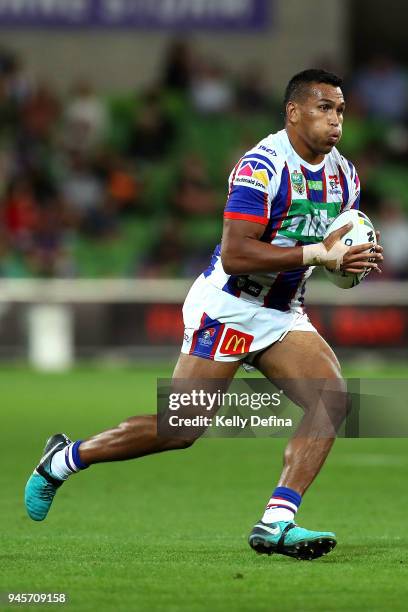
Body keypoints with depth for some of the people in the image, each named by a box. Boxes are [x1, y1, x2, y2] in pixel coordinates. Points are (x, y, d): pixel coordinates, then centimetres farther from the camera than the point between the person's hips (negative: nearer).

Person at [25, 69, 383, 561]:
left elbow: (336, 248, 20)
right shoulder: (262, 167, -21)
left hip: (283, 314, 8)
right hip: (228, 306, -8)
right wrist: (317, 253, -29)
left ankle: (276, 523, -18)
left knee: (332, 397, -15)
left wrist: (352, 261, -5)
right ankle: (63, 460, 13)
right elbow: (234, 255, -28)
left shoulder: (343, 175, 6)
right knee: (181, 428, -8)